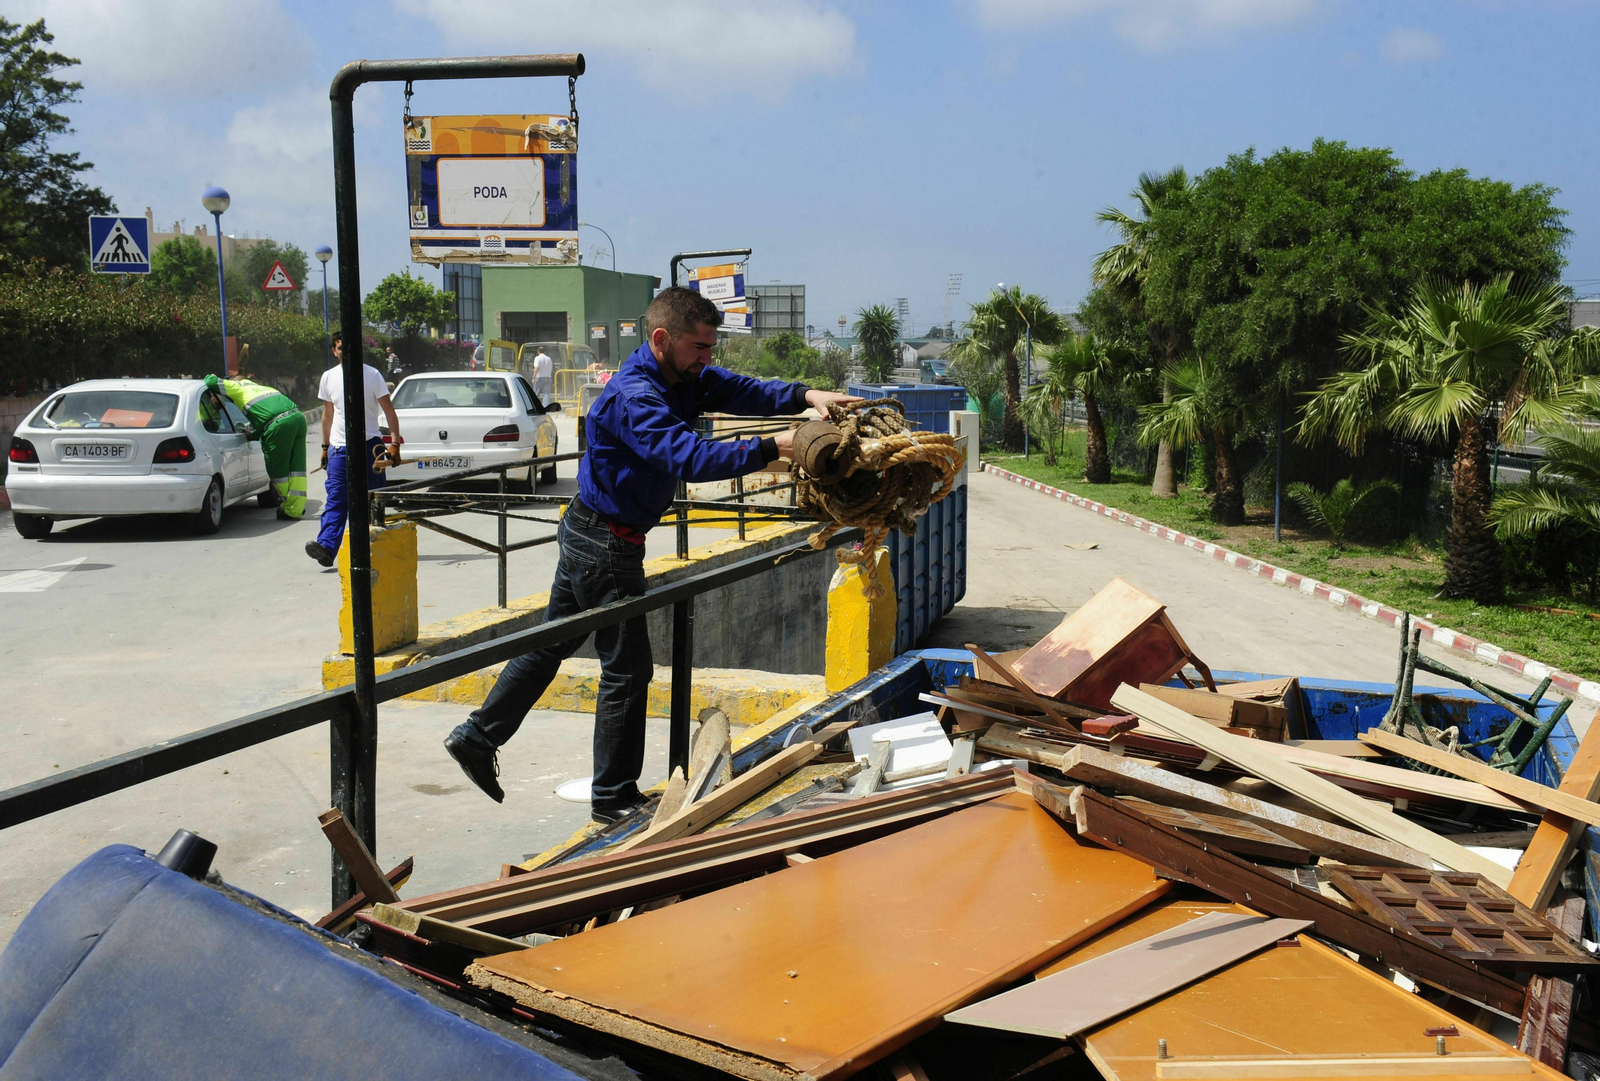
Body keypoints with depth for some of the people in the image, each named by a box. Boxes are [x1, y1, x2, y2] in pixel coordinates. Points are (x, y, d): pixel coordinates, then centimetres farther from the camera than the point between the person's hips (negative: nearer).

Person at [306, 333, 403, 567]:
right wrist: (325, 446, 17)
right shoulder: (329, 377, 10)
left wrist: (395, 441, -14)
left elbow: (389, 411, -3)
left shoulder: (371, 375, -2)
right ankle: (326, 547, -20)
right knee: (335, 499, -9)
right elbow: (328, 414, 19)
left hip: (368, 445, -2)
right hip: (339, 447, 2)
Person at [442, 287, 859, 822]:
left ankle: (477, 736, 29)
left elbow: (741, 390, -1)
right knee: (627, 669, 0)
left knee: (550, 644, 19)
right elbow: (689, 458, -38)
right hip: (605, 544, -10)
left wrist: (805, 395, -18)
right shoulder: (633, 397, -26)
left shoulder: (684, 378, 4)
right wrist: (771, 448, -41)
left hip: (586, 535, 10)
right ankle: (614, 798, 12)